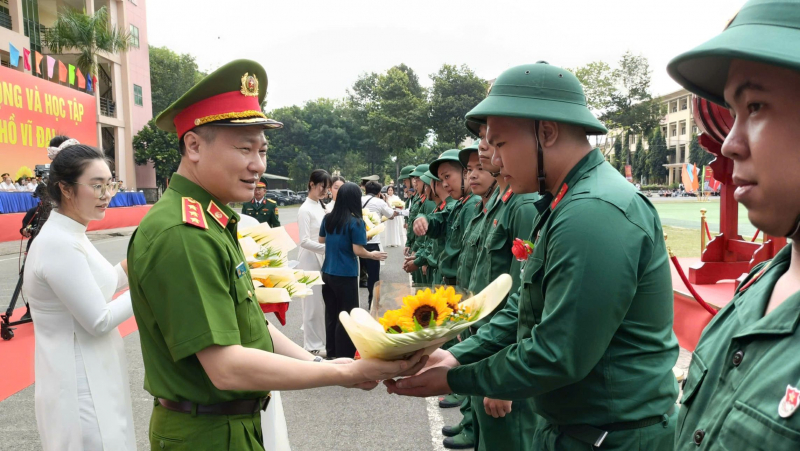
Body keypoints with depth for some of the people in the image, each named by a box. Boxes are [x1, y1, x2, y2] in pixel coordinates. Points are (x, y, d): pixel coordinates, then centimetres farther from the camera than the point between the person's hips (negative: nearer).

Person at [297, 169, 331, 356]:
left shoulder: (320, 206, 10)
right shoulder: (305, 209, -14)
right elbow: (304, 241, -19)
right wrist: (328, 248, -24)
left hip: (323, 259, 7)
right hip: (311, 260, -7)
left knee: (323, 301, 12)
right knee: (313, 302, 0)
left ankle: (320, 340, 24)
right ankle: (312, 345, 10)